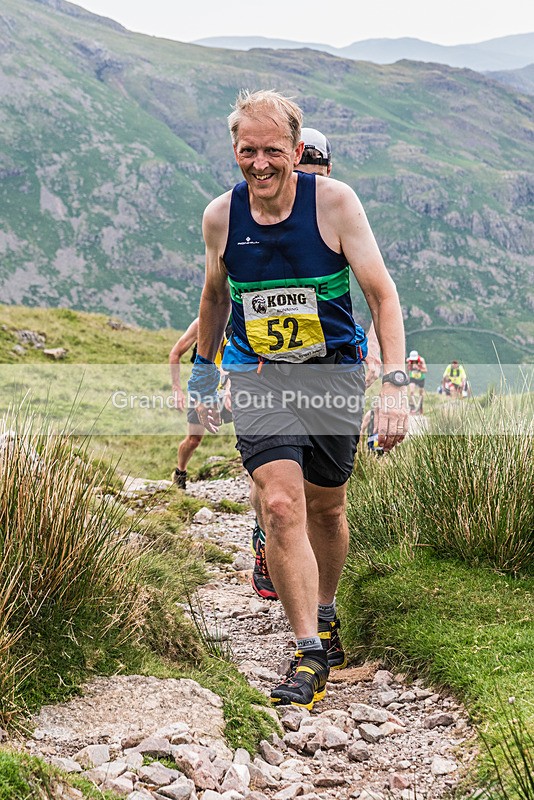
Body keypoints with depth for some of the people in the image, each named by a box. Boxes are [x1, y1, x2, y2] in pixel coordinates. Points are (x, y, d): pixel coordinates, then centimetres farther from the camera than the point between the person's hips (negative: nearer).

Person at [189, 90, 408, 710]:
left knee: (325, 507, 12)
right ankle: (309, 654, -10)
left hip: (333, 369, 0)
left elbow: (381, 293, -10)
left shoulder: (334, 201, -12)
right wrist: (203, 372, 22)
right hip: (258, 376, 1)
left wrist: (394, 384, -20)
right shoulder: (220, 216, -4)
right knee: (280, 505, -17)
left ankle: (325, 612, 39)